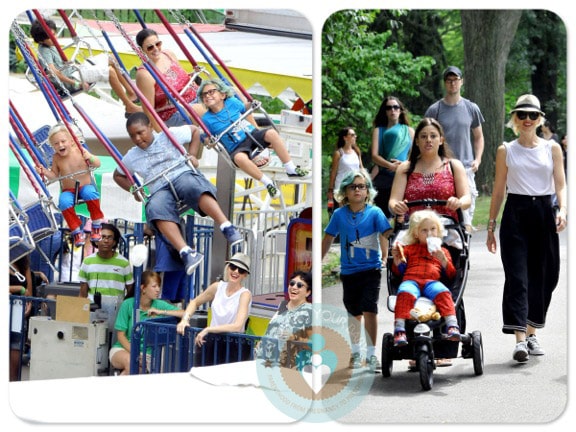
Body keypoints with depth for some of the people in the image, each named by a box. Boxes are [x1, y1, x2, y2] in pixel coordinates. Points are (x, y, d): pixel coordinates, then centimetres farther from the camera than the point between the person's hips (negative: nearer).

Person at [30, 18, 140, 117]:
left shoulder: (50, 45, 12)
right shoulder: (44, 51, -17)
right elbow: (53, 72, -29)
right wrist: (76, 83, -27)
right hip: (70, 79, -10)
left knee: (111, 61, 6)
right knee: (110, 71, -21)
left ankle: (131, 93, 10)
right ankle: (130, 107, -16)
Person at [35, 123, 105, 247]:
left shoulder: (80, 151, -7)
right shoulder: (56, 158, -1)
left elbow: (97, 164, -2)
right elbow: (54, 175, 9)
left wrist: (90, 158, -23)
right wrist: (45, 172, -10)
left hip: (86, 186, -1)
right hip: (68, 190, 1)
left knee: (90, 193, -37)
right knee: (64, 201, -33)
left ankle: (97, 227, -18)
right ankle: (77, 232, -17)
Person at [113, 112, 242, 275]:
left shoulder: (169, 136, 13)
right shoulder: (131, 158, 20)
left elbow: (194, 129, 24)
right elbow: (117, 175, 35)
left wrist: (192, 155, 15)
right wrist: (133, 190, 19)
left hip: (182, 175, -1)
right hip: (158, 191, 1)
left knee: (193, 187, -40)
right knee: (157, 209, -37)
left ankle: (227, 228, -53)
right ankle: (186, 253, -52)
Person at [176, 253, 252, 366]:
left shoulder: (245, 294, -10)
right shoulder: (218, 287, 4)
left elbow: (237, 326, -22)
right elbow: (195, 302, 21)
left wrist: (208, 329, -23)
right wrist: (185, 319, 3)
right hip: (212, 343, 4)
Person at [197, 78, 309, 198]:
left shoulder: (232, 102, 4)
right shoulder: (207, 119, -2)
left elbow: (244, 109, 23)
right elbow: (207, 139, 5)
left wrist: (251, 105, 2)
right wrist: (208, 141, -17)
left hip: (253, 135, 3)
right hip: (237, 147, -3)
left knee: (271, 133, -28)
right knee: (240, 158, -40)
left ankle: (291, 169, -17)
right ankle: (268, 183, -23)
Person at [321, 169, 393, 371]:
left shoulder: (374, 213, -5)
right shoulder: (339, 214, 2)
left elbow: (385, 236, -12)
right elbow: (328, 239, 11)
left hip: (371, 269, -2)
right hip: (348, 271, 3)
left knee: (369, 310, -11)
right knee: (354, 313, 11)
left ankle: (371, 354, -2)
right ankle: (355, 352, 27)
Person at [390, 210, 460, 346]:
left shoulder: (442, 251, 29)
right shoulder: (409, 249, 28)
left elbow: (451, 275, 19)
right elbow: (399, 272, 21)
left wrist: (443, 259, 3)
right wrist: (396, 260, 1)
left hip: (432, 282, 1)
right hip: (411, 280, -1)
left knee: (443, 293, -35)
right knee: (405, 293, -37)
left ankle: (452, 326, -43)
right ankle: (399, 331, -43)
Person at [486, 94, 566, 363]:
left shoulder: (552, 148, 8)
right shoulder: (506, 151, 7)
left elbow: (560, 184, 3)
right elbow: (498, 190, 10)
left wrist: (562, 210, -16)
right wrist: (491, 226, 8)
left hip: (544, 213, 2)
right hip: (515, 213, -2)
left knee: (542, 275, 5)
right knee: (517, 276, -11)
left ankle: (531, 332, 21)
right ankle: (520, 339, -17)